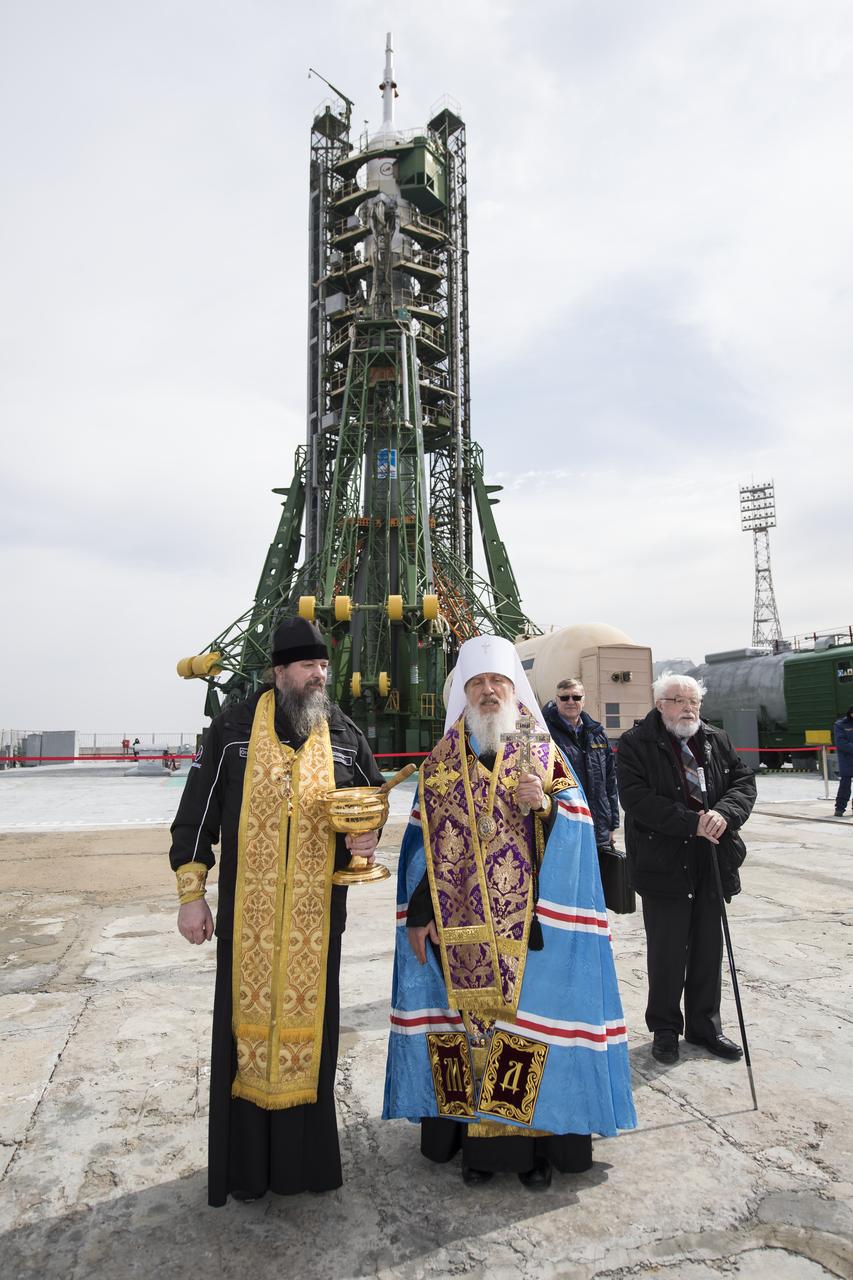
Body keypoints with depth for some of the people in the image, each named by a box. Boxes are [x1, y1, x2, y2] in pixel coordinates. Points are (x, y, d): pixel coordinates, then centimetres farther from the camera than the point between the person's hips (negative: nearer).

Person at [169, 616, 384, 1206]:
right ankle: (247, 1161, 25)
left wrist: (368, 835, -5)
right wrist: (191, 893, -3)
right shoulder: (234, 728, -3)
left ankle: (306, 1153, 28)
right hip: (249, 908, -1)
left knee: (309, 1019, 10)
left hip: (318, 909, 2)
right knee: (248, 1019, 7)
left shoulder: (345, 734, 4)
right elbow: (196, 812, 0)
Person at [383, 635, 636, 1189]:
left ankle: (533, 1135, 19)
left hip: (528, 929, -1)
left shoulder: (545, 754, 3)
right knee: (465, 1019, 6)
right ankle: (474, 1131, 23)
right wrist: (418, 914, 2)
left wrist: (545, 804, -22)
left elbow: (577, 830, -2)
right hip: (458, 930, 2)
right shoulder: (440, 762, 7)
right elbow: (422, 842, 7)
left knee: (527, 1017, 2)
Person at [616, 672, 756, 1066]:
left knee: (708, 948, 15)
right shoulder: (635, 744, -9)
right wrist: (692, 823, -21)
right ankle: (665, 1029, 23)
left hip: (713, 861, 5)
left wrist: (725, 813, -15)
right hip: (663, 864, -5)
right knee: (666, 952, 5)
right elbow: (636, 798, -18)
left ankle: (704, 1025, 32)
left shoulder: (716, 740, 9)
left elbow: (744, 781, 6)